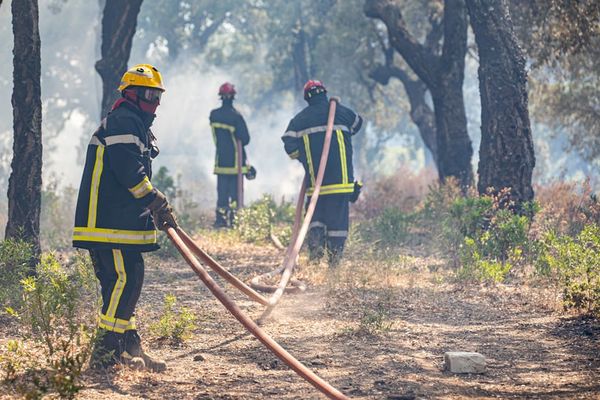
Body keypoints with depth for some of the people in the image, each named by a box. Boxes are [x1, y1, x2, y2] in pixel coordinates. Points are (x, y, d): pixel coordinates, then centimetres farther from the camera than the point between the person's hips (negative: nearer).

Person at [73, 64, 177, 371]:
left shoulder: (138, 126, 25)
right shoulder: (123, 121, -10)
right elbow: (130, 171, -21)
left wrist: (157, 211, 19)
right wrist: (158, 203, -15)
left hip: (124, 219, 11)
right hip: (109, 222, -11)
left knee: (126, 282, 12)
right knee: (124, 279, -13)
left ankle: (129, 349, 18)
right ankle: (106, 352, -13)